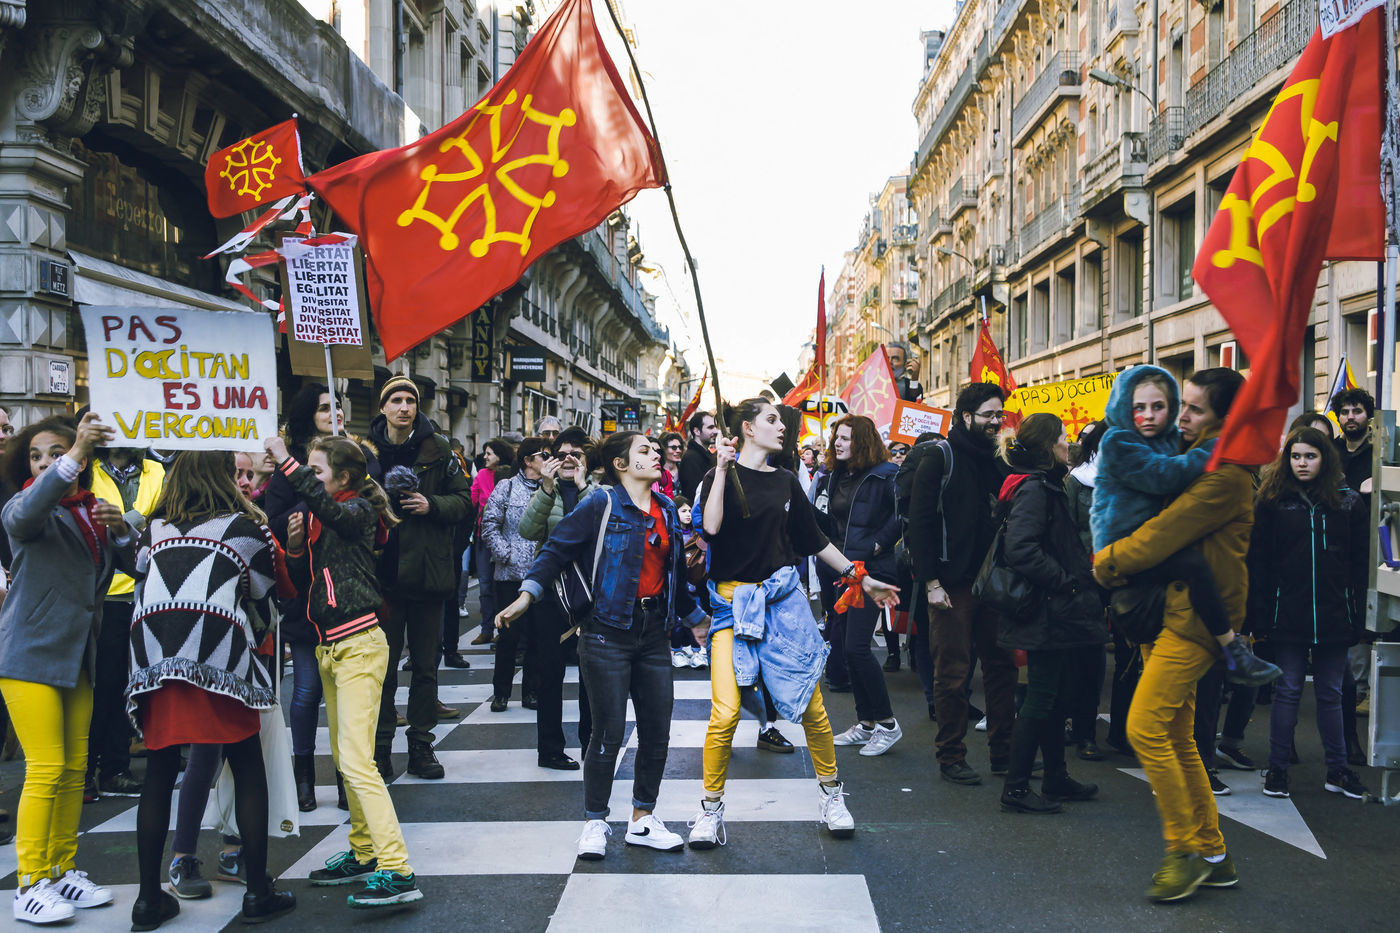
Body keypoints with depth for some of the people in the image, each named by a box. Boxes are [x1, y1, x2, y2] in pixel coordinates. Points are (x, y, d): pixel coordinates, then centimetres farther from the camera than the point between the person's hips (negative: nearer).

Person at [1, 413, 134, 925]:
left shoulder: (94, 512, 11)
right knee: (46, 770, -8)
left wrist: (121, 530, -10)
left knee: (74, 769, 11)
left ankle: (64, 871, 22)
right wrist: (74, 455, -43)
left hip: (77, 655, 6)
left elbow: (137, 566, 10)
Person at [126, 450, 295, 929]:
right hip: (221, 657, -3)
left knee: (159, 774, 12)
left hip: (154, 657, 4)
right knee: (248, 770, 6)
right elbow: (264, 602, 19)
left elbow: (142, 589, 21)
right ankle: (258, 893, 9)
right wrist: (256, 637, 38)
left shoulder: (154, 530, 19)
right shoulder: (245, 528, 12)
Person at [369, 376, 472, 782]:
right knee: (383, 664, 5)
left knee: (425, 665, 10)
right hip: (383, 573, -1)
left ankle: (421, 745, 21)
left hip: (427, 572, 1)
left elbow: (463, 501, 3)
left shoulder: (437, 450, 2)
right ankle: (380, 747, 15)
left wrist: (432, 505, -13)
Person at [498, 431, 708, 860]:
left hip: (653, 631, 6)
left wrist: (694, 618, 27)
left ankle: (642, 818, 24)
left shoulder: (666, 509, 11)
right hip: (608, 632, -6)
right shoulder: (601, 505, -8)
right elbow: (557, 549, -11)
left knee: (657, 729, 9)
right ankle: (595, 823, 15)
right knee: (609, 731, -2)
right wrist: (527, 594, -23)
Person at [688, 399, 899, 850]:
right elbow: (711, 526, -21)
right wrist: (723, 468, -19)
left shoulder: (785, 482, 12)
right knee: (725, 713, -10)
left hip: (783, 599, 4)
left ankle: (831, 794, 24)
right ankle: (711, 808, 8)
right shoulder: (721, 476, -1)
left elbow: (816, 540, 20)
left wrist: (861, 579, 21)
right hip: (734, 604, -3)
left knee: (811, 707, 4)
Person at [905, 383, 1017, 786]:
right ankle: (951, 757, 9)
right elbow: (920, 522, -10)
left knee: (1001, 665, 9)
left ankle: (1003, 752, 20)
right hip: (953, 583, -6)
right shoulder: (940, 457, -5)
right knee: (952, 672, -1)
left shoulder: (999, 461, 14)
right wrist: (931, 582, -16)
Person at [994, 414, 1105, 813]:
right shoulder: (1034, 488, -17)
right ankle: (1016, 788, 3)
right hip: (1047, 613, -10)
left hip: (1057, 613, 10)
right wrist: (1065, 582, -22)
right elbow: (1021, 548, -29)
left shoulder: (1047, 485, 17)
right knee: (1042, 699, -4)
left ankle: (1056, 778, 28)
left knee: (1059, 695, 17)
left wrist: (1079, 579, 12)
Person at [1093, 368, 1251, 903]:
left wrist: (1109, 562, -5)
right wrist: (1110, 555, 6)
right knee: (1176, 736, 11)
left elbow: (1167, 531, -17)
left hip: (1196, 616, -9)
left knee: (1146, 727, -13)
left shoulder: (1226, 475, -14)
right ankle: (1212, 854, 21)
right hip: (1168, 609, 10)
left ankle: (1185, 851, 1)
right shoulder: (1190, 459, 16)